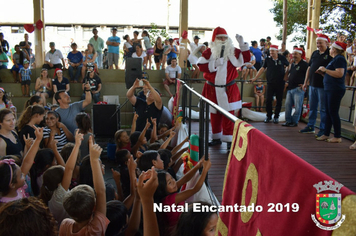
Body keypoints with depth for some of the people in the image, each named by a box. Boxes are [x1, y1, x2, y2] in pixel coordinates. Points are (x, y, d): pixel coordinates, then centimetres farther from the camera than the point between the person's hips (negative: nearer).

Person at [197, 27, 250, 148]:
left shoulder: (233, 51, 6)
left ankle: (229, 139, 3)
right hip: (212, 89, 1)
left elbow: (246, 59, -1)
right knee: (214, 114, 9)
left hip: (228, 89, 0)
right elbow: (201, 65, -7)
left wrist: (242, 44, -7)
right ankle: (216, 138, 22)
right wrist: (214, 64, -17)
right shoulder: (209, 52, 2)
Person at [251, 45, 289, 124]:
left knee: (279, 101, 5)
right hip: (270, 83, 0)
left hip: (280, 83, 0)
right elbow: (262, 69, 8)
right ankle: (269, 116, 12)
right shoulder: (268, 59, 3)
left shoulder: (282, 58, 1)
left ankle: (276, 116, 17)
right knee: (268, 100, -2)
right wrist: (255, 78, 4)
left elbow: (288, 66, 13)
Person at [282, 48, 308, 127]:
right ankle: (288, 121, 14)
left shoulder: (304, 64, -5)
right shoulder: (292, 64, 18)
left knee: (297, 106, -2)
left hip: (298, 88, -8)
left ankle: (294, 121, 5)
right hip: (290, 88, 8)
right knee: (287, 105, 7)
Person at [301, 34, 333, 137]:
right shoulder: (314, 53, 14)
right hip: (312, 85, 7)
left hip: (323, 86, -6)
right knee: (312, 107, 14)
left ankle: (323, 129, 8)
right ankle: (310, 127, 24)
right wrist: (305, 82, 16)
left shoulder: (330, 54, -6)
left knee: (323, 109, 0)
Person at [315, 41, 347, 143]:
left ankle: (337, 137, -1)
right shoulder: (335, 59, 20)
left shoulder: (339, 59, -11)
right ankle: (326, 134, 18)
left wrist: (326, 70, -16)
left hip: (336, 90, -10)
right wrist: (323, 72, 14)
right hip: (330, 89, 10)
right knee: (328, 112, 11)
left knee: (333, 113, -7)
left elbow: (339, 74, -24)